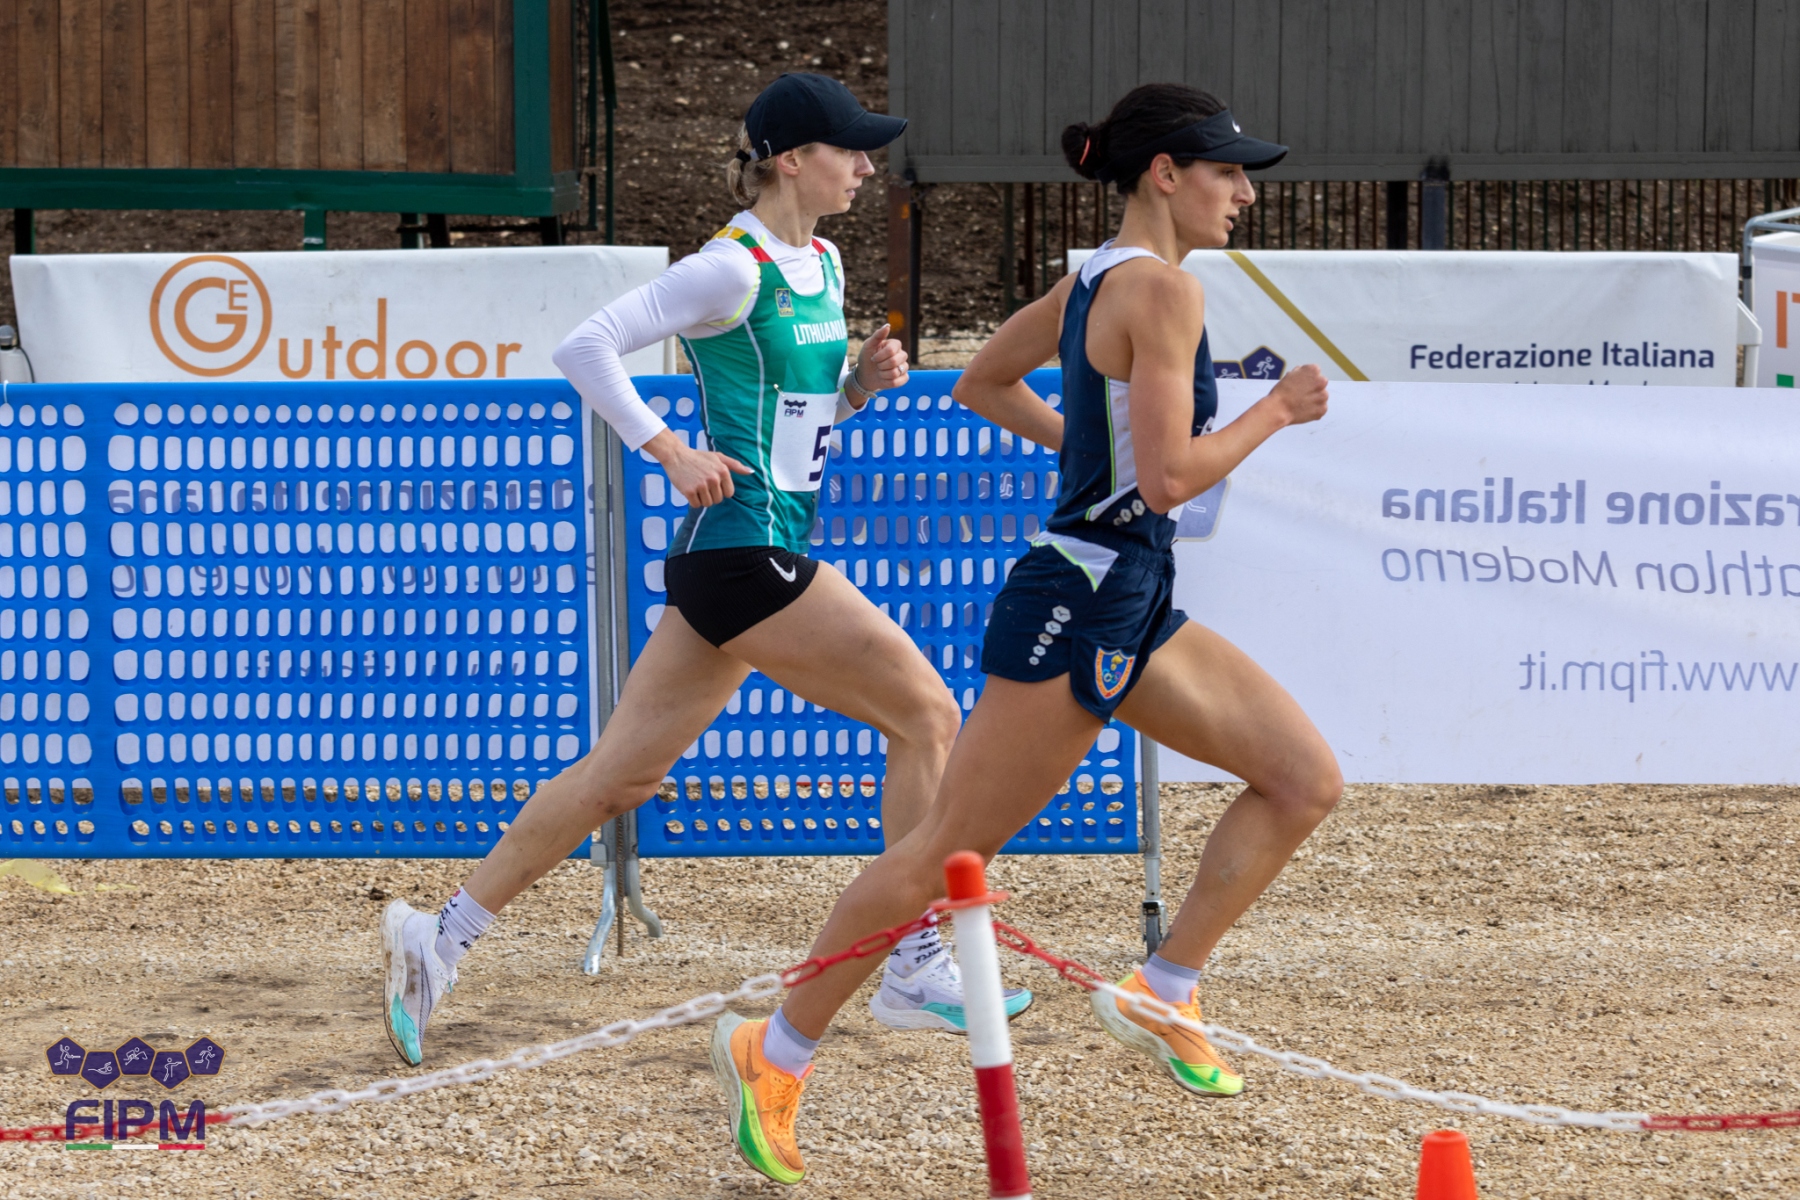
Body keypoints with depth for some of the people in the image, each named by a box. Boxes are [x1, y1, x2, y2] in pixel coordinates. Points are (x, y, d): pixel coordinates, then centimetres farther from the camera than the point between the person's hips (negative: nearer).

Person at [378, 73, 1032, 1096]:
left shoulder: (823, 266, 14)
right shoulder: (734, 270, -13)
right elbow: (587, 348, -16)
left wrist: (863, 380, 5)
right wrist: (670, 451, -20)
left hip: (767, 550, 9)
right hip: (744, 550, -9)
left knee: (625, 772, 10)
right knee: (928, 713, -6)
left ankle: (443, 938, 13)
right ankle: (917, 972, 0)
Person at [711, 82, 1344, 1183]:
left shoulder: (1095, 280, 11)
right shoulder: (1162, 289, -17)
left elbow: (984, 383, 24)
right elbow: (1170, 479, -23)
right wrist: (1276, 411, -10)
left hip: (1134, 611, 10)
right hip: (1078, 606, -10)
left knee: (1308, 779, 3)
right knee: (946, 854, -2)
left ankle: (1164, 992, 6)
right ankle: (781, 1051, 9)